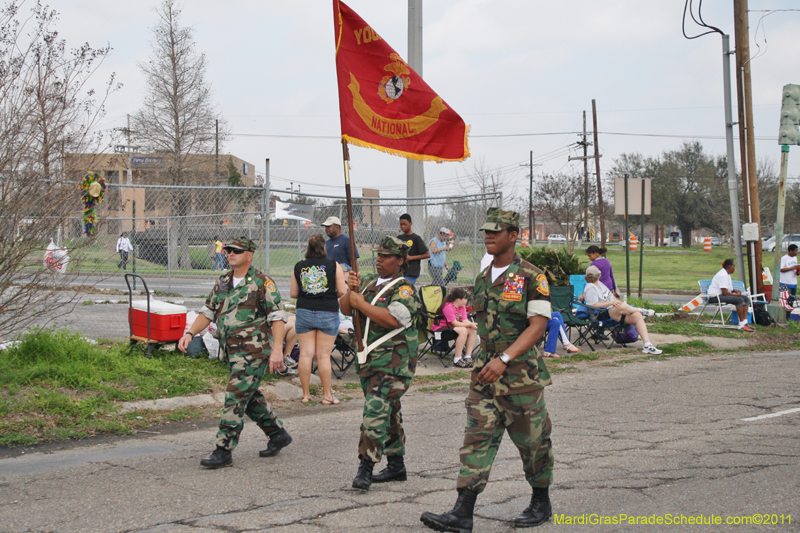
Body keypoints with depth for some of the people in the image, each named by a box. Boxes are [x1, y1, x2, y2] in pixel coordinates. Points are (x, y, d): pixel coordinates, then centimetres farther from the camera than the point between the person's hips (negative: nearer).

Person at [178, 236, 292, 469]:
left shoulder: (261, 282, -8)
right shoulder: (223, 282, 14)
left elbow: (277, 317, -12)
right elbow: (208, 312, 20)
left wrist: (277, 349, -21)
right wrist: (190, 333, 6)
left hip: (254, 351, -8)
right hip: (233, 352, 8)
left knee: (235, 398, -12)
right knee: (250, 397, 16)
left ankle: (223, 451, -9)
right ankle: (278, 434, 33)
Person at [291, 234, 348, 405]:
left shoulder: (298, 267, 2)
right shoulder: (333, 265, -4)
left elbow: (293, 293, 6)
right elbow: (342, 291, -5)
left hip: (304, 312, 2)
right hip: (328, 313, -2)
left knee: (305, 353, 5)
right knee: (324, 355, 2)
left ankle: (306, 394, 9)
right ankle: (327, 395, 7)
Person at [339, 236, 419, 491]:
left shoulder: (404, 288, -9)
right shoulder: (368, 282, 14)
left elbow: (393, 318, -25)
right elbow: (345, 309, 9)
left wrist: (361, 304, -17)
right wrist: (351, 292, -11)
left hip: (393, 362, -8)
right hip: (368, 359, 8)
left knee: (376, 410, -17)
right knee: (388, 412, 15)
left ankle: (365, 468, -19)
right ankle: (396, 465, 24)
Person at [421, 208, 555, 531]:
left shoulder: (531, 277, -10)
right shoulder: (483, 279, 12)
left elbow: (538, 325, -17)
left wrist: (504, 359, -26)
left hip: (522, 371, -6)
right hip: (486, 371, 6)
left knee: (532, 439, 7)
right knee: (477, 437, -3)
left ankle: (541, 504, 26)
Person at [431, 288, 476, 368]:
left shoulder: (462, 307, 9)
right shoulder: (448, 307, -20)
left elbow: (465, 321, -3)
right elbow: (455, 323, -24)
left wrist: (472, 324, -24)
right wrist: (470, 324, -24)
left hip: (450, 328, 9)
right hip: (440, 329, -9)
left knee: (473, 330, -9)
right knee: (463, 330, -32)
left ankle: (468, 357, -9)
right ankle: (457, 360, -30)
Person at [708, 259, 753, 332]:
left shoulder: (726, 274, 17)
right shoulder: (723, 275, -18)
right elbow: (725, 292, -23)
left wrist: (735, 291, 7)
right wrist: (736, 294, -11)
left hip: (721, 295, 11)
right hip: (715, 297, -11)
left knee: (746, 298, 1)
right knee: (739, 300, -29)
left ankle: (745, 322, -8)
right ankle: (741, 324, -25)